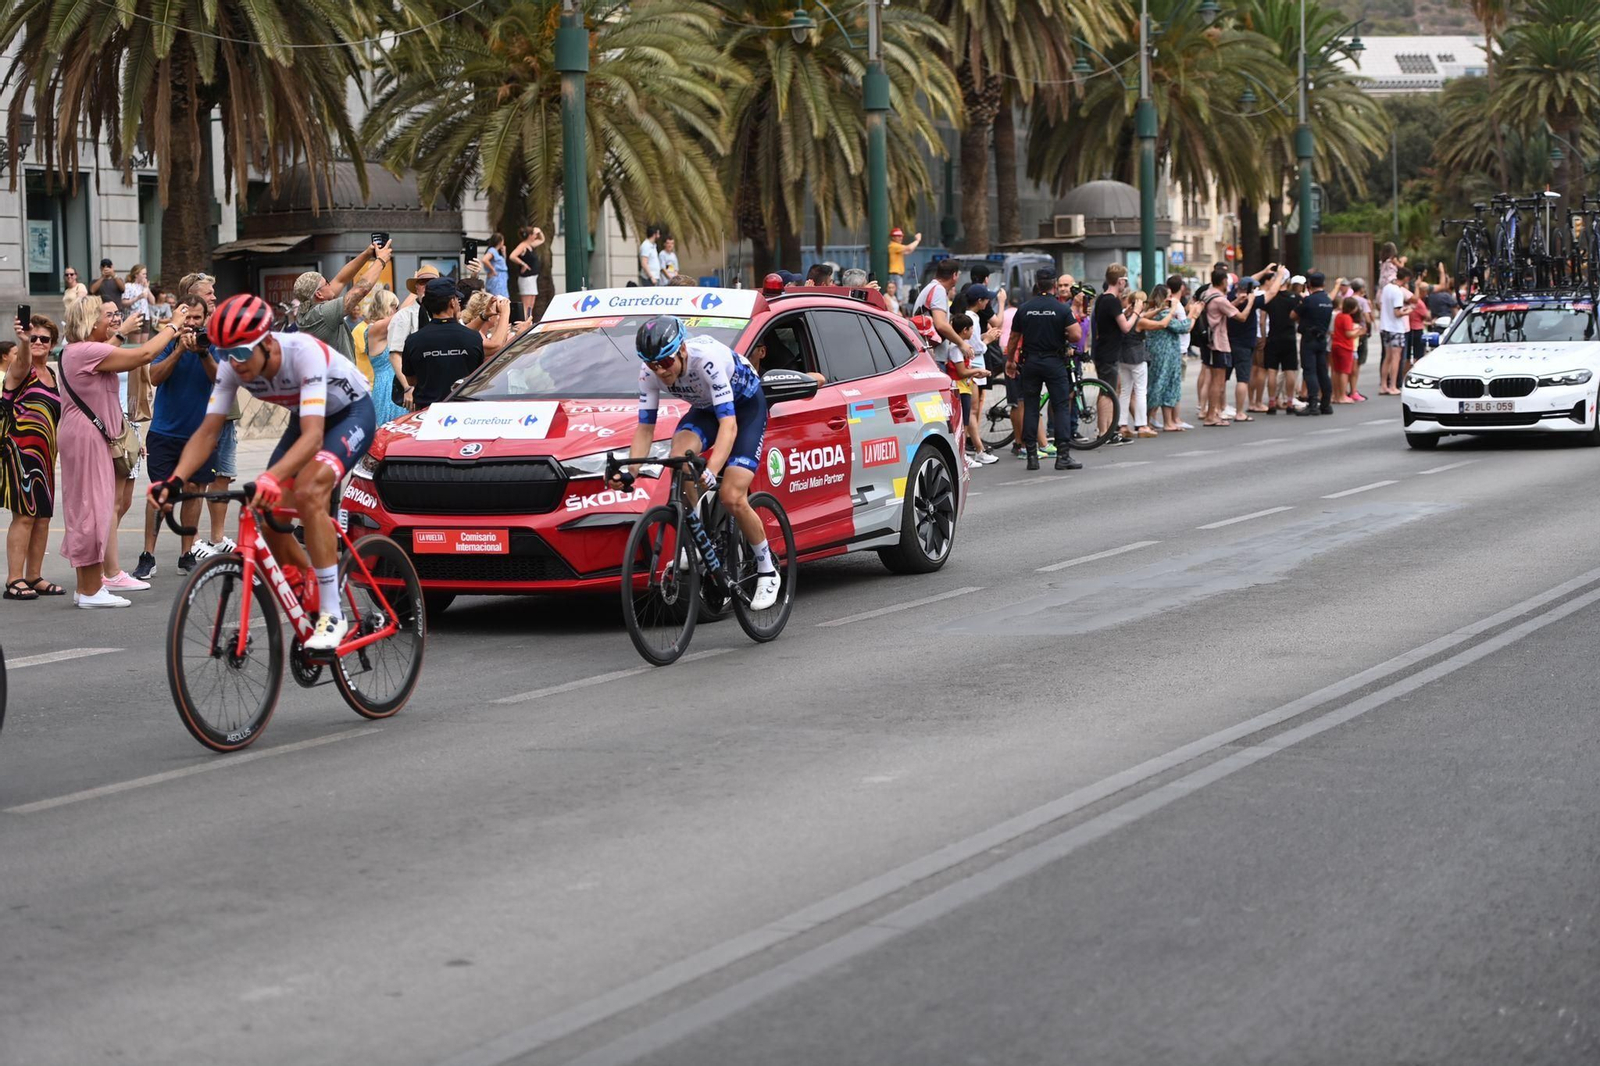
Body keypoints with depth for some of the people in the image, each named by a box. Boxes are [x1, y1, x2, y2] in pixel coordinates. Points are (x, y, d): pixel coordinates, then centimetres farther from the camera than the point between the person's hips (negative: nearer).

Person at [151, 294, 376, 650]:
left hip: (352, 413, -7)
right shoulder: (232, 366, -20)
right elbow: (208, 431, -19)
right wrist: (174, 480, -36)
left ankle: (332, 615, -26)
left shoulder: (304, 353, -38)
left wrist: (272, 478, -62)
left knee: (308, 494, -31)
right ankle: (311, 606, 17)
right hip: (306, 419, 7)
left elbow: (313, 435, -46)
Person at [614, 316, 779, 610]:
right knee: (680, 456, -30)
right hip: (705, 408, 5)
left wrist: (712, 470, -58)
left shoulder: (708, 358, -39)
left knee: (731, 497, -18)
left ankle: (767, 570, 4)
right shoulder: (650, 372, -22)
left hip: (746, 405, -5)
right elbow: (645, 428, -16)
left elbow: (729, 424, -44)